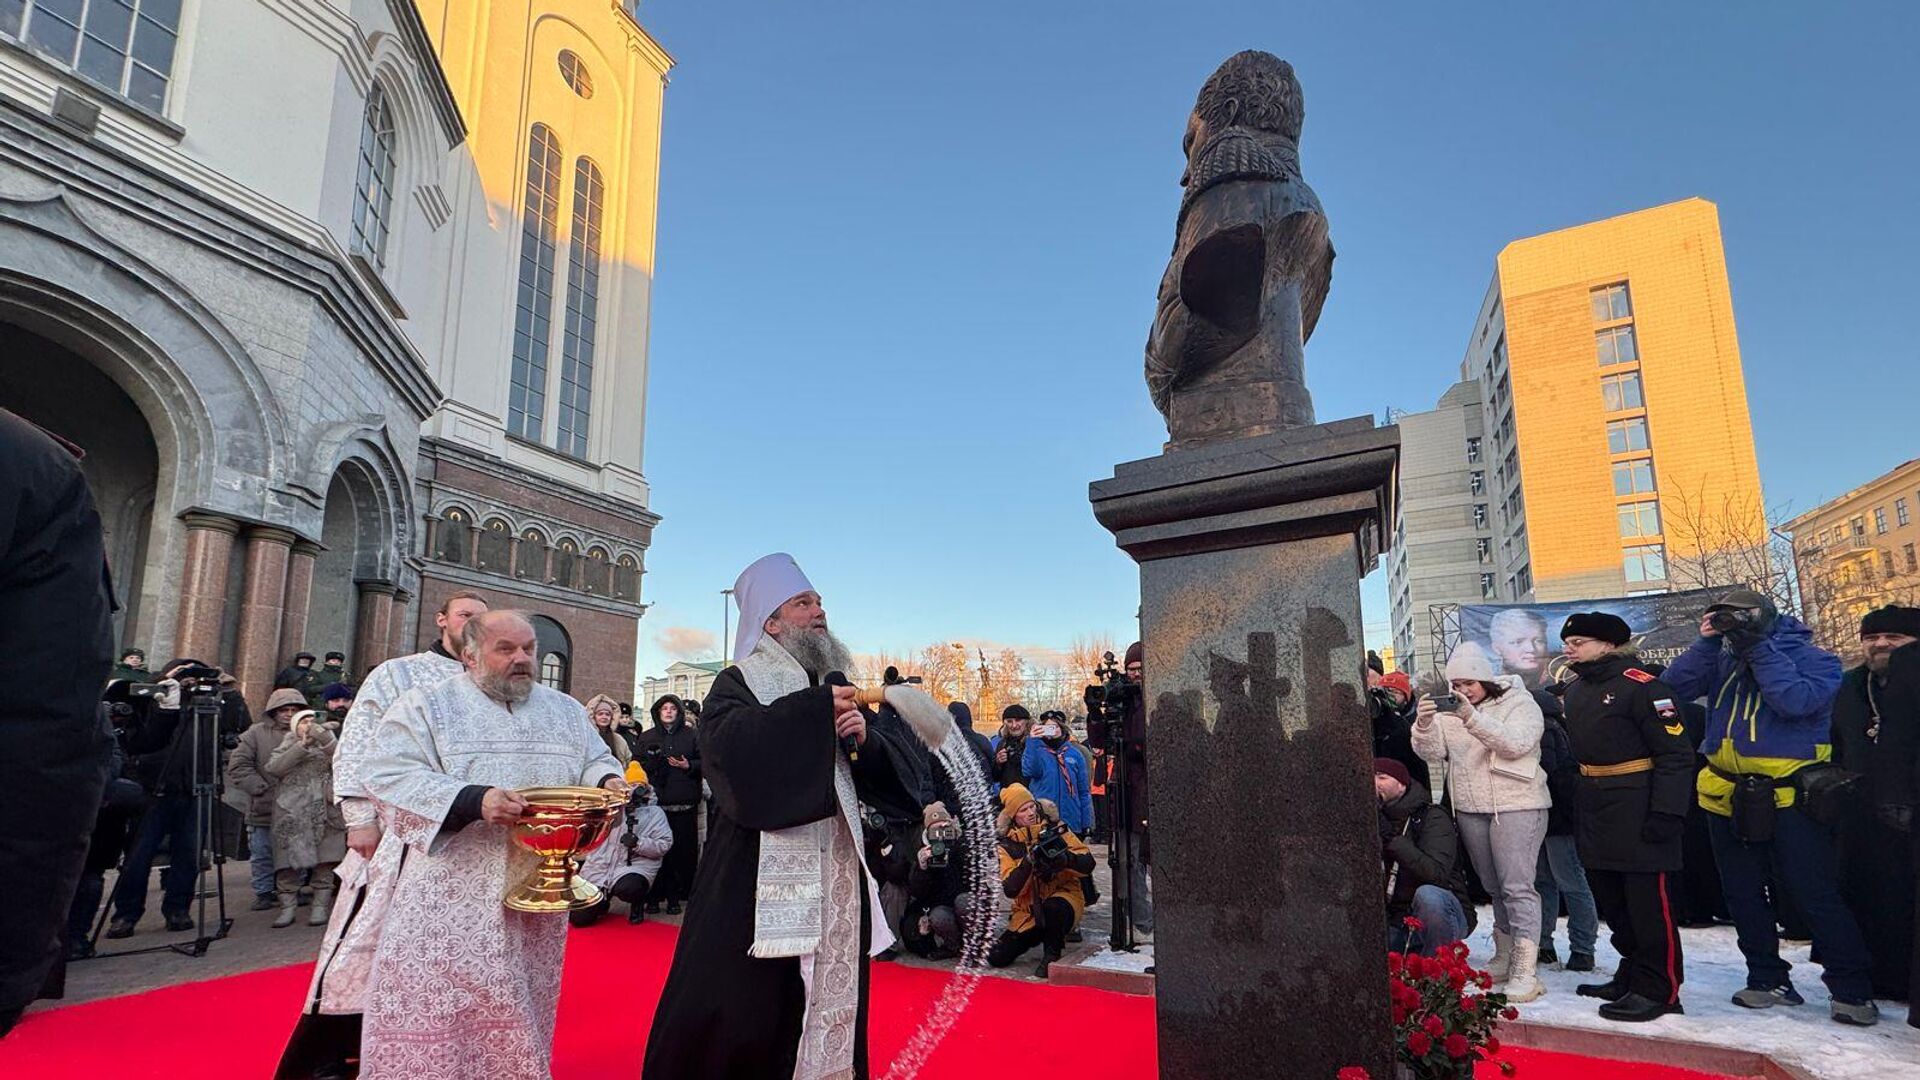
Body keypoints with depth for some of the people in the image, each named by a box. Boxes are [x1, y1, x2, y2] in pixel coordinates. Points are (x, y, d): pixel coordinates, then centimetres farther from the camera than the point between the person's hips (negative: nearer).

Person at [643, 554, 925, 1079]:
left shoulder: (834, 690, 16)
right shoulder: (738, 684, -3)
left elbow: (879, 780, 13)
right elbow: (732, 745, -25)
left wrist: (862, 739, -8)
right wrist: (815, 708, -22)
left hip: (836, 874, 6)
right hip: (762, 877, -6)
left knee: (832, 991, 10)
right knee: (748, 1007, -4)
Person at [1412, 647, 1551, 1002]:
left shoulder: (1519, 703, -5)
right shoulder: (1449, 712, 8)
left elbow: (1517, 743, -21)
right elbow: (1431, 752, -3)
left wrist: (1472, 717, -30)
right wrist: (1424, 724, -23)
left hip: (1516, 806, -5)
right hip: (1470, 810, 5)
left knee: (1517, 886, -8)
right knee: (1495, 887, 14)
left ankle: (1525, 970, -7)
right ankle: (1504, 956, 24)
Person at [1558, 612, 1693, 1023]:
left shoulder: (1640, 686, -14)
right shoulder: (1574, 691, 13)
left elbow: (1675, 753, -16)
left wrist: (1666, 812, -21)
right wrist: (1578, 802, 20)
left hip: (1639, 813, -9)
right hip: (1596, 815, 9)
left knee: (1649, 903, -2)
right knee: (1611, 900, 16)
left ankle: (1658, 989, 9)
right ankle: (1631, 976, 30)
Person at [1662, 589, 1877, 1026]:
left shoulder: (1812, 657, -4)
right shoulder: (1722, 660, 8)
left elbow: (1798, 700, -22)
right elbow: (1675, 686, -3)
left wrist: (1758, 649, -18)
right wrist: (1706, 643, -10)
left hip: (1787, 796, -5)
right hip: (1728, 796, 5)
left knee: (1815, 894, -4)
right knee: (1744, 894, 12)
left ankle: (1853, 989, 9)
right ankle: (1767, 978, 25)